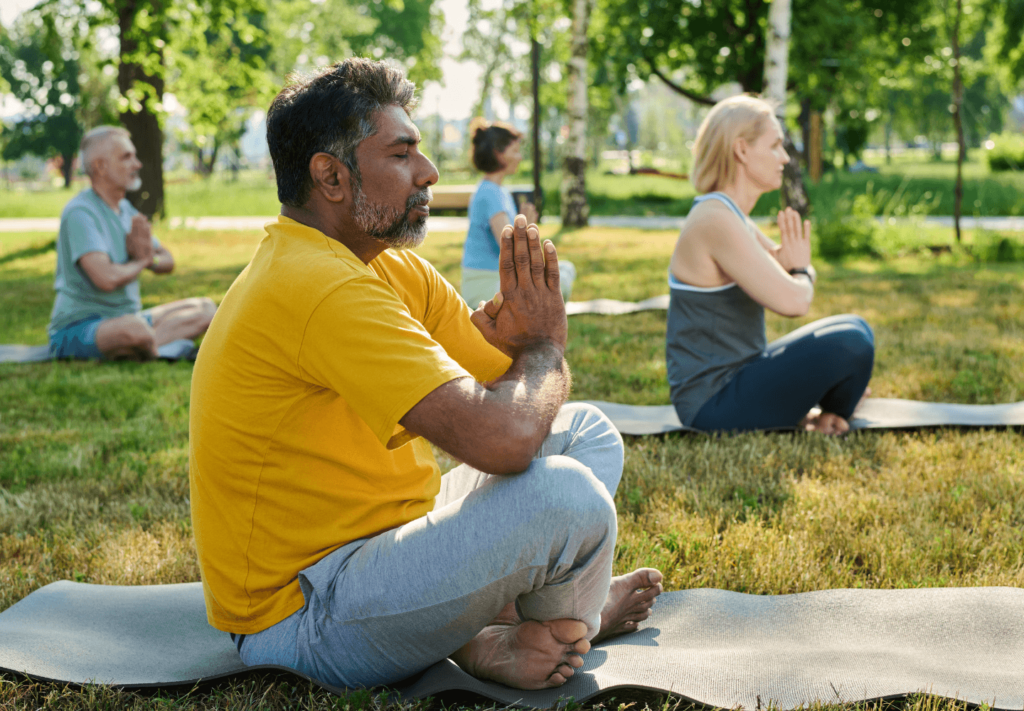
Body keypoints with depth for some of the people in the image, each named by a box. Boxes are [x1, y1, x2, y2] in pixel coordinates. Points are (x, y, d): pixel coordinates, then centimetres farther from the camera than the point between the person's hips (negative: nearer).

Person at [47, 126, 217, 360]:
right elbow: (107, 278, -29)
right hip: (78, 329, -10)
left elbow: (168, 262, 17)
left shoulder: (125, 209, 14)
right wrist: (141, 261, -7)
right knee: (135, 328, -42)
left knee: (204, 309, 0)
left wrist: (150, 258, -9)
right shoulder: (80, 213, -16)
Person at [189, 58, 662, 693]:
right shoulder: (319, 287, -25)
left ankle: (484, 634, -4)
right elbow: (501, 438, -33)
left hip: (382, 540, 10)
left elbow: (522, 394, 7)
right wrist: (544, 345, -12)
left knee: (587, 430, 13)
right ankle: (576, 620, 7)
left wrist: (518, 339, -16)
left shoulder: (395, 270, 8)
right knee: (565, 495, -28)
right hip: (304, 613, -10)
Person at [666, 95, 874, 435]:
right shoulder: (716, 222, -22)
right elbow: (792, 301, -27)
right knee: (850, 344, -20)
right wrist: (803, 272, -4)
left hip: (737, 375, 11)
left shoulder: (732, 216, 10)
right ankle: (829, 419, 7)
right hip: (713, 402, -11)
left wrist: (795, 265, -4)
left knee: (855, 328, 19)